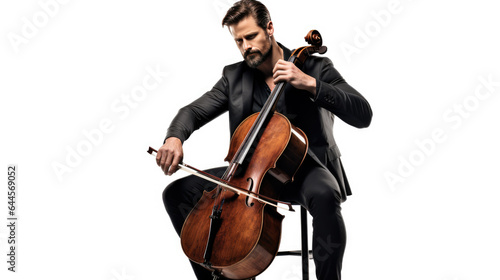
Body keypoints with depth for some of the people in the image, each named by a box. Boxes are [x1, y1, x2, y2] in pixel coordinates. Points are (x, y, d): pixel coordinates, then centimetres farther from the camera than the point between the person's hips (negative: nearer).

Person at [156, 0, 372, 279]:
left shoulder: (316, 67, -4)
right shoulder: (234, 76, 8)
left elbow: (363, 115, -15)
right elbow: (194, 111, 6)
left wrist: (311, 84, -25)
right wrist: (175, 137, -19)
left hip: (306, 166, -4)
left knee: (324, 196, -41)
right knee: (177, 193, -8)